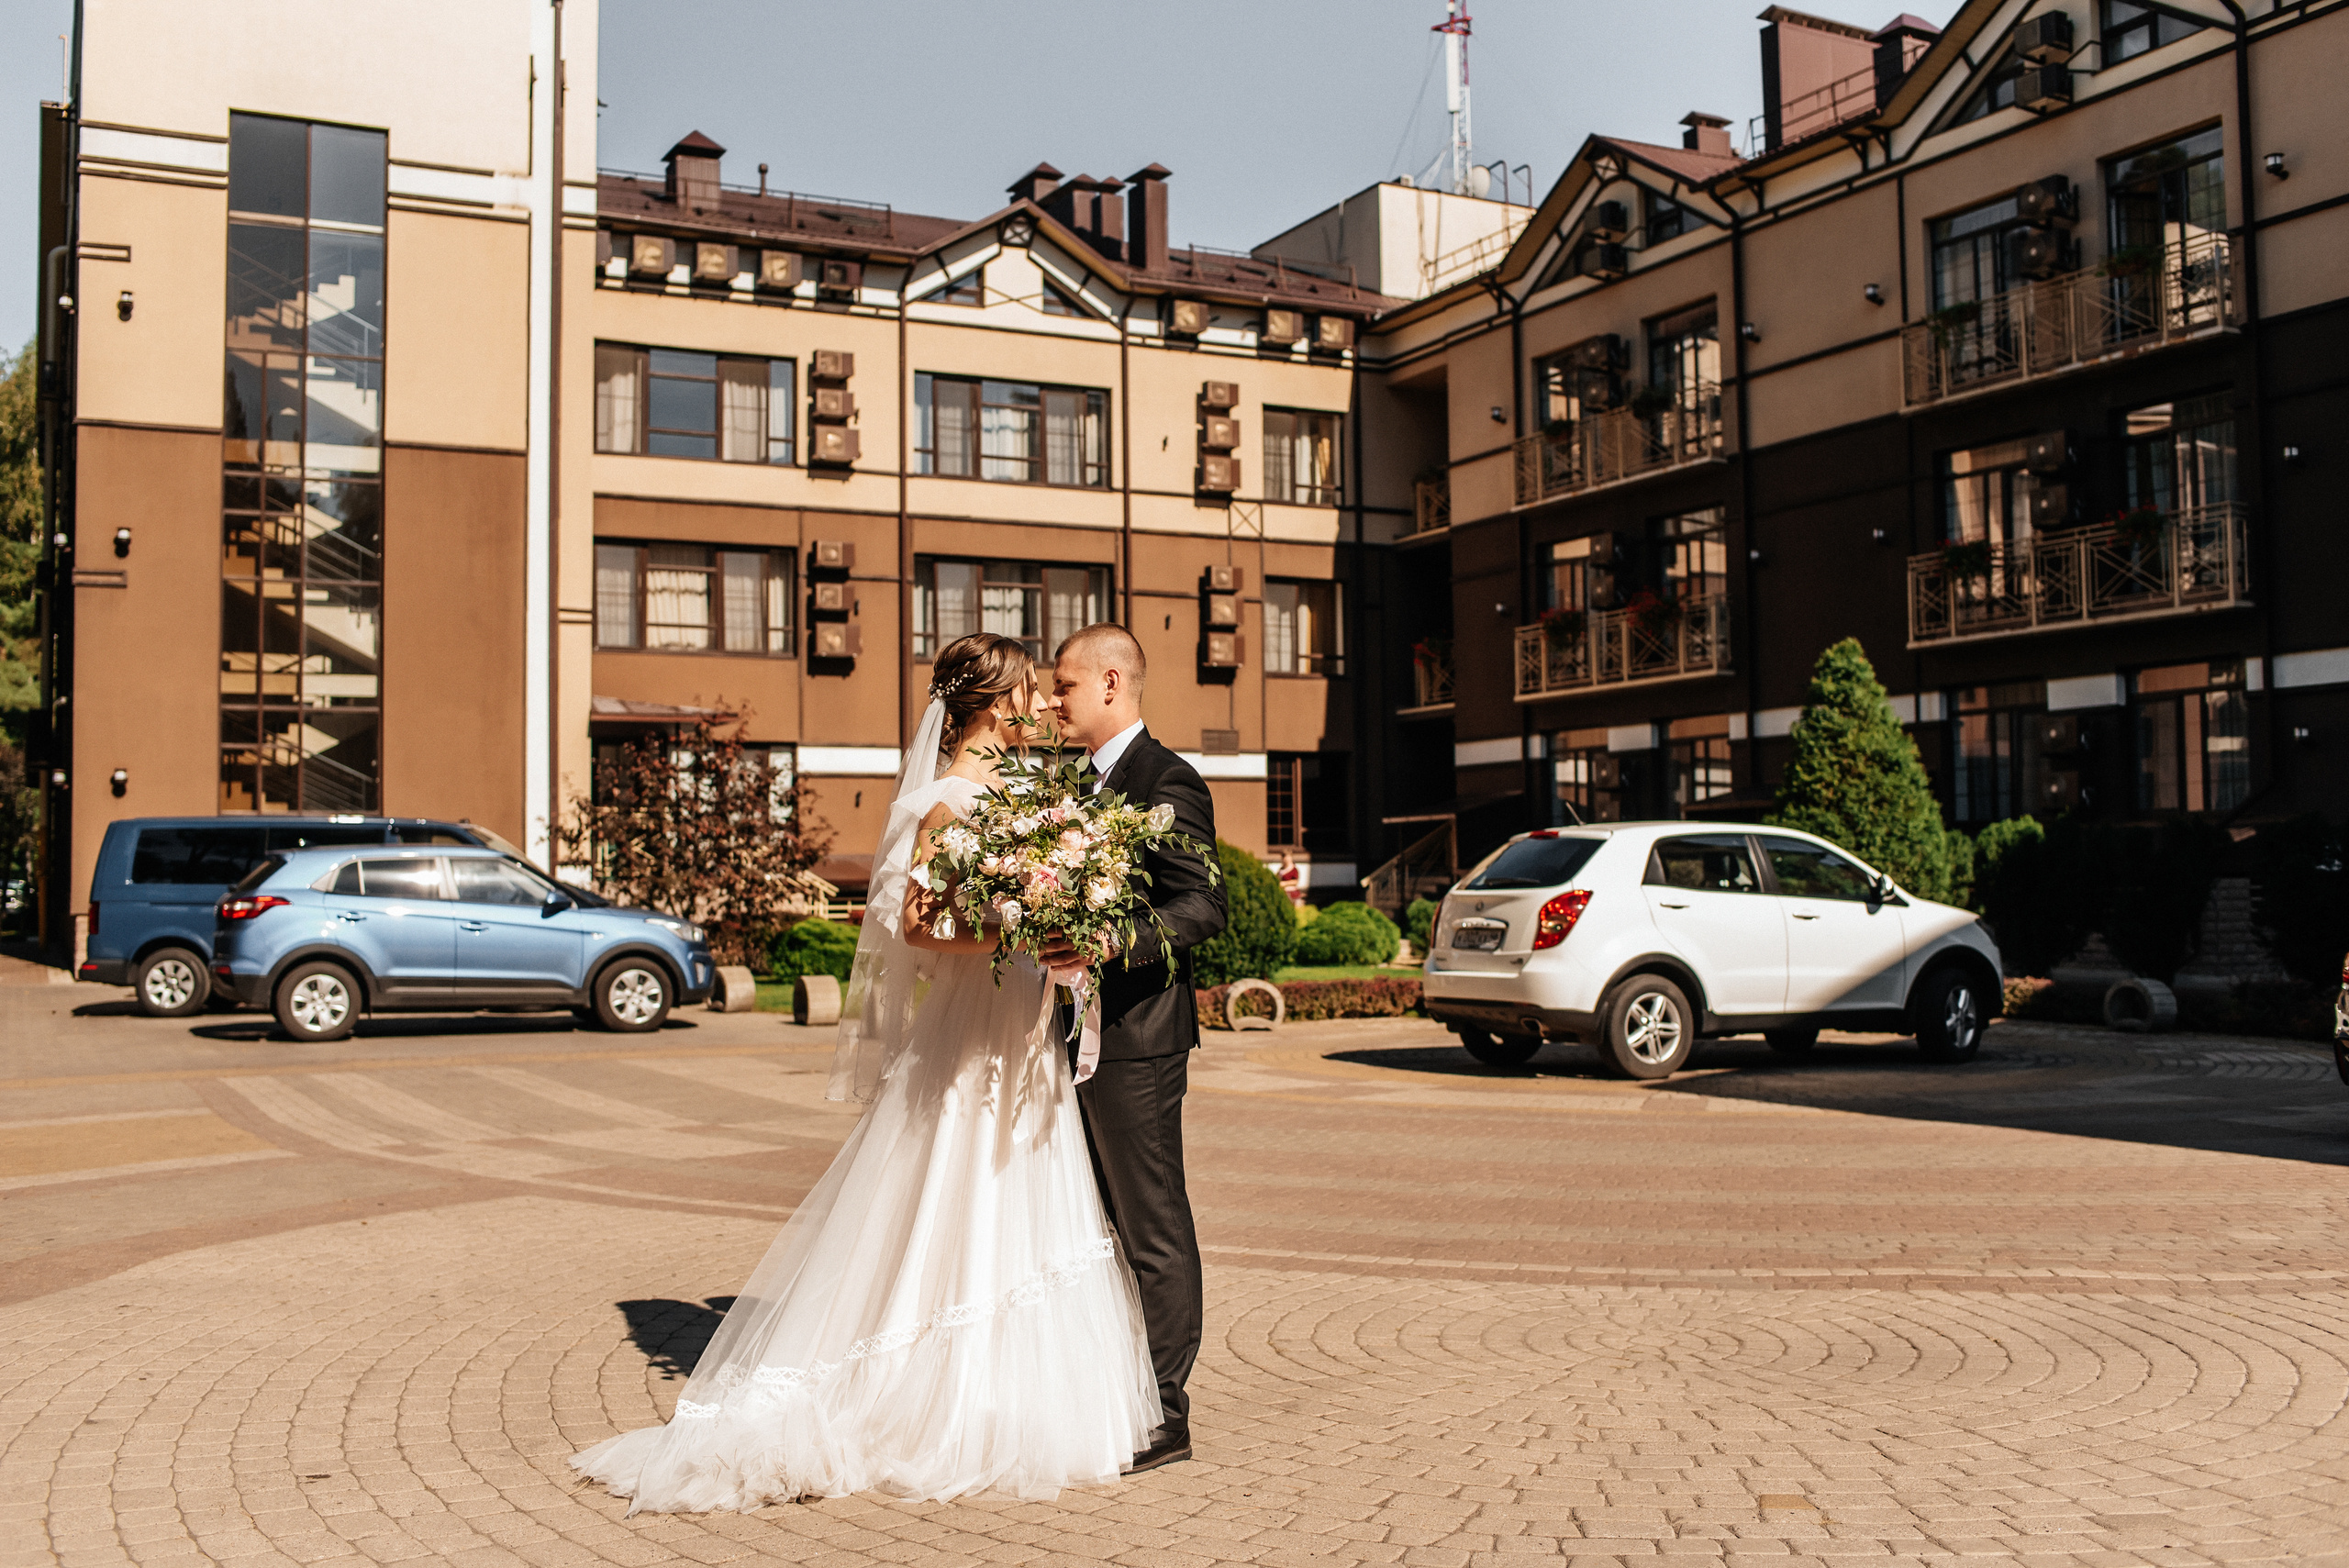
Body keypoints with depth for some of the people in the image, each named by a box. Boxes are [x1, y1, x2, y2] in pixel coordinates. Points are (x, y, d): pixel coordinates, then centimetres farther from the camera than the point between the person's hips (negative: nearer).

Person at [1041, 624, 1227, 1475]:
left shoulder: (1165, 780, -12)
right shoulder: (1095, 781, 17)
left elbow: (1202, 905, -21)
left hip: (1137, 1034, -10)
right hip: (1090, 1033, 10)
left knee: (1155, 1230, -2)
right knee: (1110, 1225, 16)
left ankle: (1164, 1415, 7)